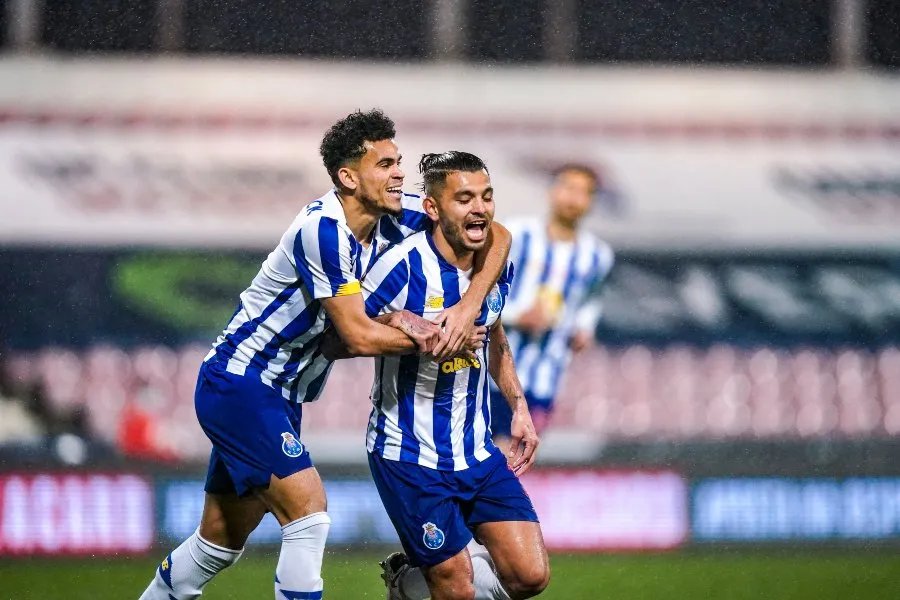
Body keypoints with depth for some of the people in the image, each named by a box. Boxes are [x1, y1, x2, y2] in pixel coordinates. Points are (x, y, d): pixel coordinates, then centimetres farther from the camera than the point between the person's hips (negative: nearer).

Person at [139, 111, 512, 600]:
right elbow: (360, 337, -24)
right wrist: (431, 337, -15)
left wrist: (468, 309, -18)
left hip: (279, 395, 9)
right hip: (239, 382, -9)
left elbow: (496, 235, -3)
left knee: (221, 541, 15)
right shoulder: (322, 229, -24)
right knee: (308, 514, -19)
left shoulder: (393, 217, -3)